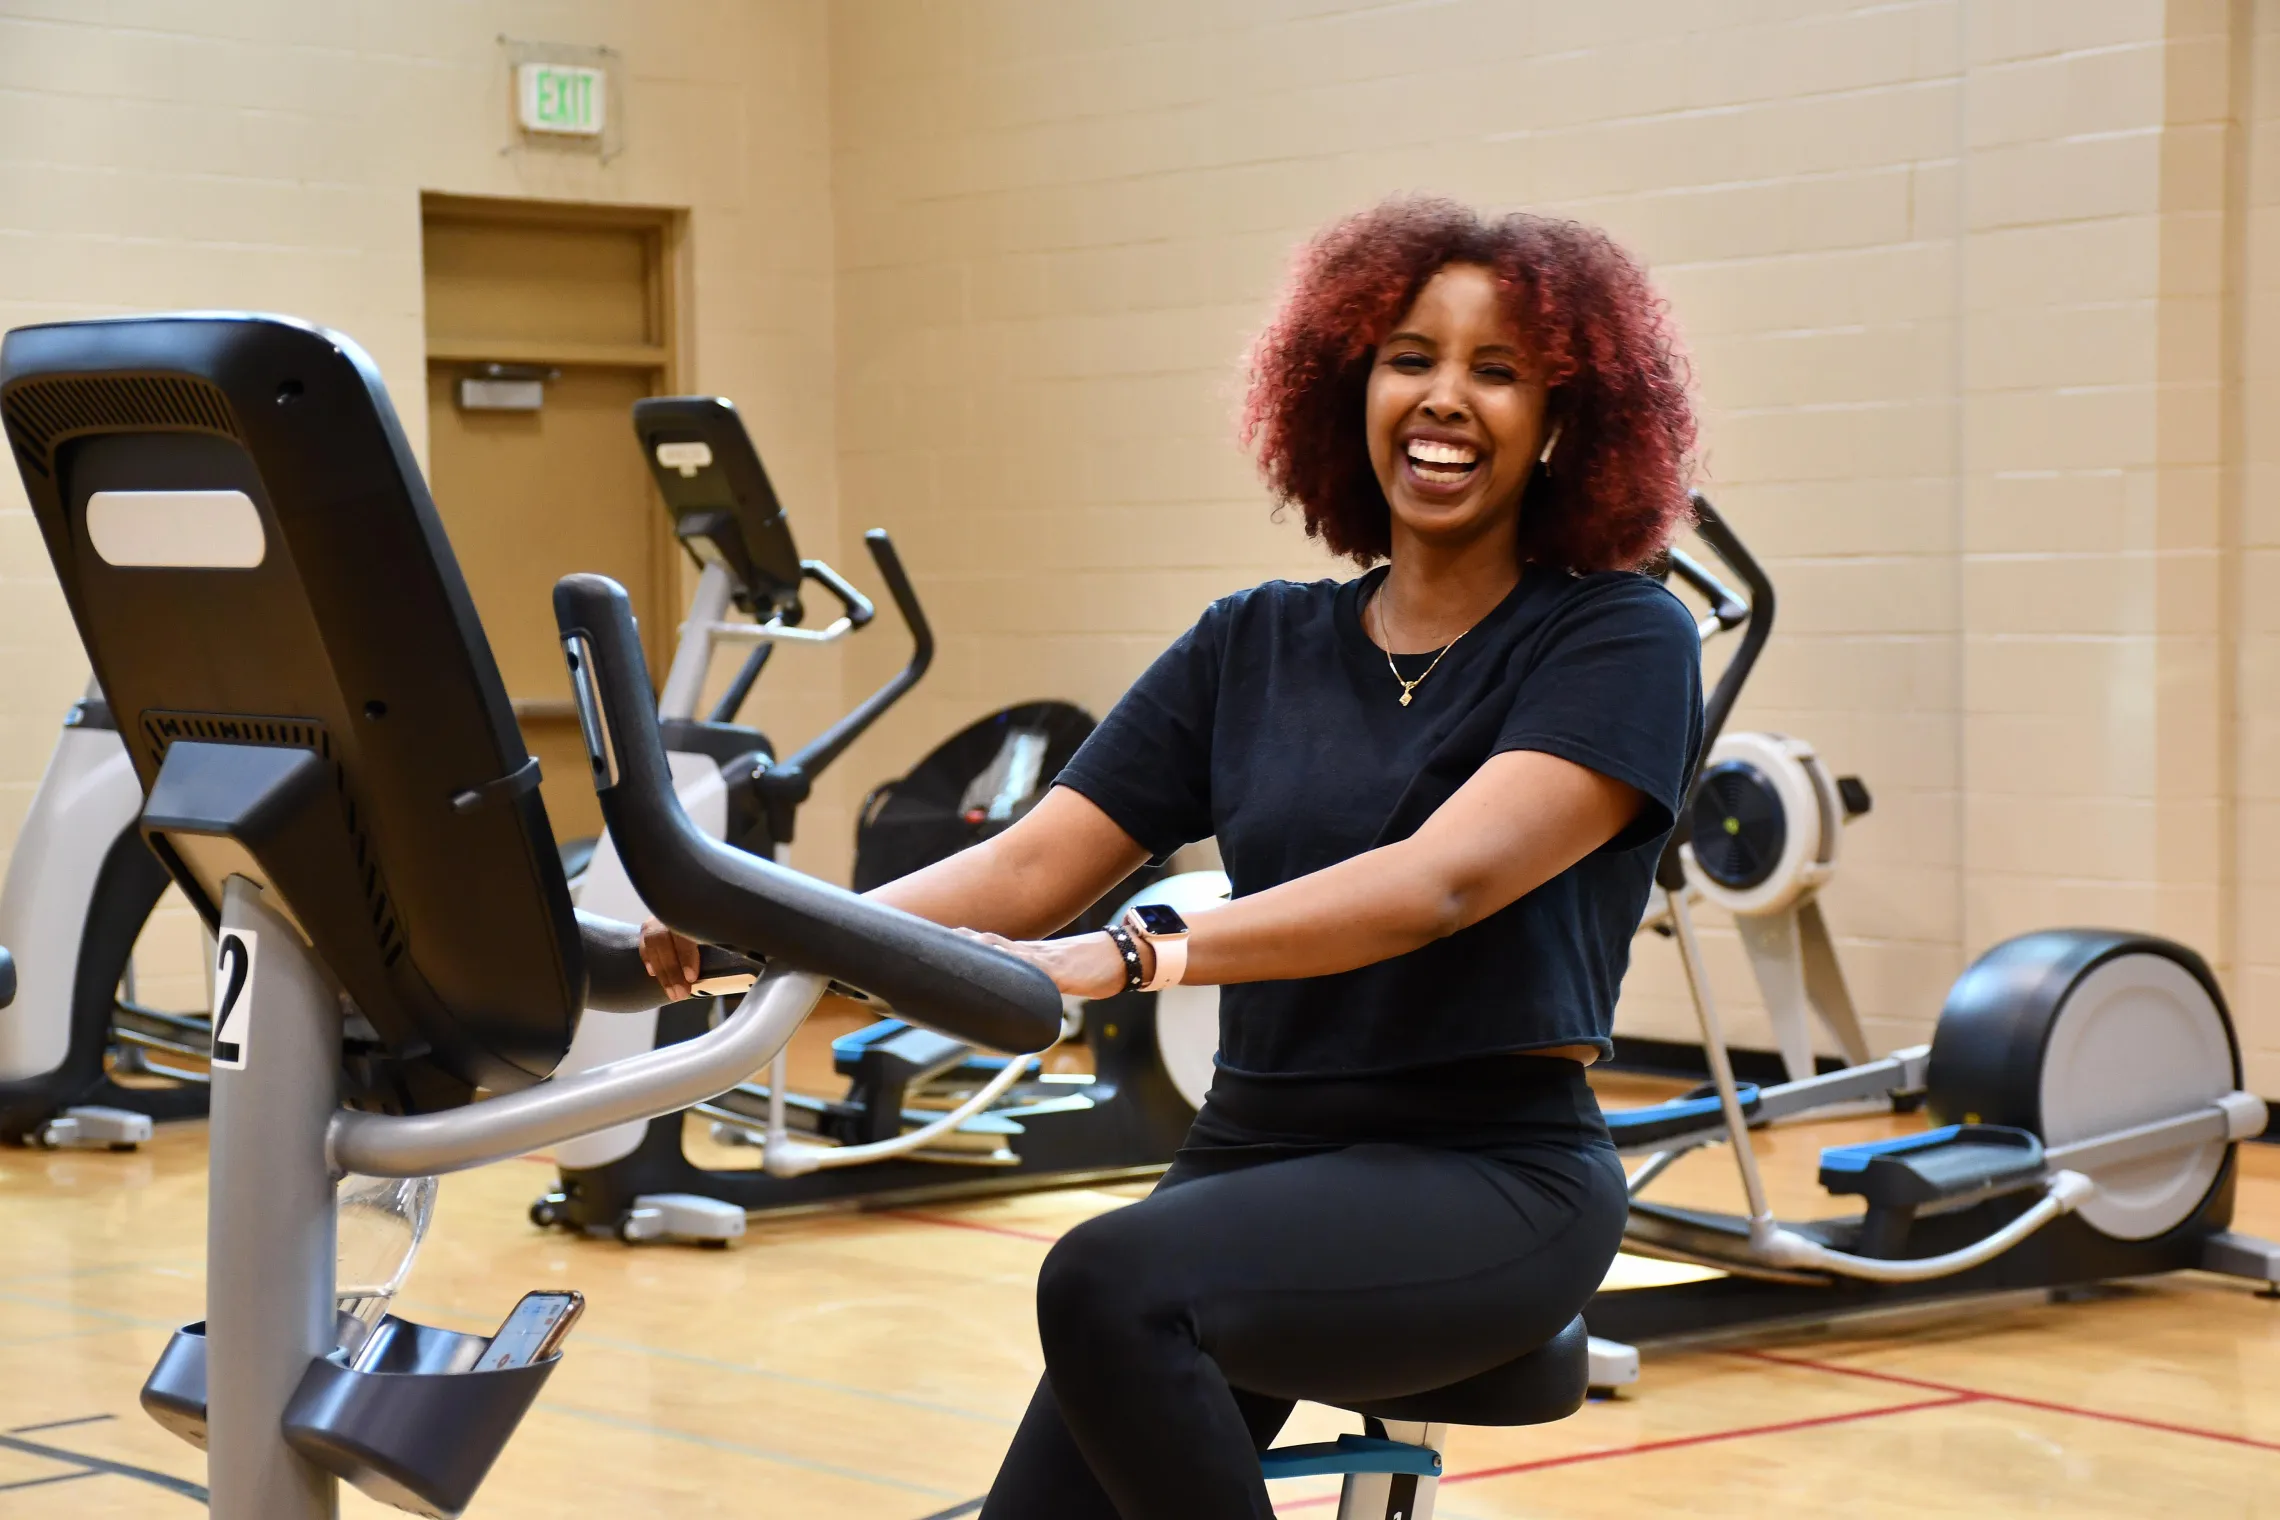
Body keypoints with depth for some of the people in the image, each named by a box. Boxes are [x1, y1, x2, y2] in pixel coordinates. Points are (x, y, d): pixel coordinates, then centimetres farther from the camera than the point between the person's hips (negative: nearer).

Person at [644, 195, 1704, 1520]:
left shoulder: (1617, 640, -4)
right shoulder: (1256, 646, 13)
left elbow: (1445, 881, -21)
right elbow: (1031, 870, 4)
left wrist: (1134, 957, -35)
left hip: (1492, 1179, -5)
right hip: (1258, 1156, 5)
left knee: (1114, 1282, -30)